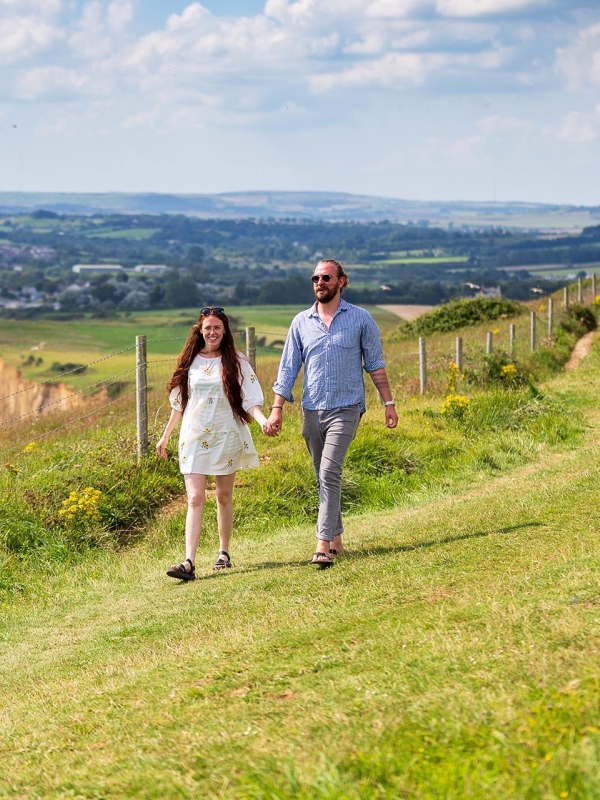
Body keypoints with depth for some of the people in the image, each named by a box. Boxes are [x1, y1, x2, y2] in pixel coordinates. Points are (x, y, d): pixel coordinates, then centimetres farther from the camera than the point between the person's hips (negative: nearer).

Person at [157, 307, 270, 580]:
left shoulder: (235, 363, 0)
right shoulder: (190, 362, 6)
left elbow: (250, 400, -6)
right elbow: (178, 404, 13)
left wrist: (263, 421, -25)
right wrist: (165, 435, 15)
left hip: (226, 437, -1)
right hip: (194, 437, 1)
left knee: (224, 497, 9)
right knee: (195, 499, -9)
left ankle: (224, 553, 25)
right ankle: (189, 563, -18)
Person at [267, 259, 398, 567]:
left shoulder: (360, 319, 1)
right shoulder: (301, 322, 8)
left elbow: (375, 364, 6)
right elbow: (288, 367, 9)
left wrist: (388, 403, 2)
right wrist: (277, 408, 1)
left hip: (345, 408, -4)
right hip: (311, 411, 4)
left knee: (329, 474, -17)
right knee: (324, 478, 10)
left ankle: (323, 545, -20)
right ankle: (336, 538, 21)